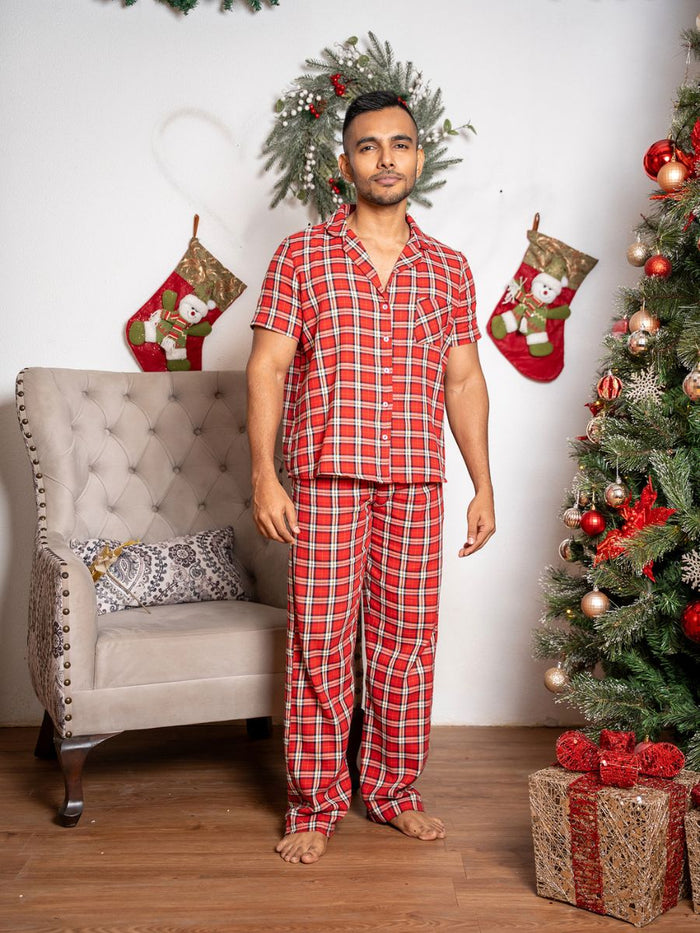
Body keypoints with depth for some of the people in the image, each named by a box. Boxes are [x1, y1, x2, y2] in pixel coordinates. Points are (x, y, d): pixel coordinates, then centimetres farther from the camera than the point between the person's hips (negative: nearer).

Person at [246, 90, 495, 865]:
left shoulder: (448, 268, 11)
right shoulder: (301, 256, 3)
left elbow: (464, 380, 12)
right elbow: (267, 367, -2)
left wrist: (483, 485, 8)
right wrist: (263, 476, -10)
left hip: (418, 481, 3)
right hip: (327, 476, -3)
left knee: (409, 640, 9)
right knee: (321, 640, 2)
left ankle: (393, 787, 26)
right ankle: (315, 803, 16)